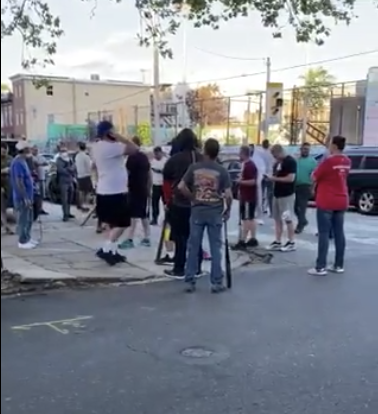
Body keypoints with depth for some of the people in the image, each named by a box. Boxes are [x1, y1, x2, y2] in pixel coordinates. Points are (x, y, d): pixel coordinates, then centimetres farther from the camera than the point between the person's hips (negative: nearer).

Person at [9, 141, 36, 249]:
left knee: (28, 219, 17)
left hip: (27, 196, 10)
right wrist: (25, 198, -24)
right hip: (22, 197, -10)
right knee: (23, 220, -2)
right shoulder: (18, 163, -19)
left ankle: (27, 238, 27)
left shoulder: (23, 161, 12)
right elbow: (19, 182, -23)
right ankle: (23, 242, 5)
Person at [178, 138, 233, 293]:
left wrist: (192, 198, 7)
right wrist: (228, 210, 4)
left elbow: (181, 187, -7)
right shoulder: (222, 171, -5)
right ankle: (216, 282, 8)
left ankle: (190, 281, 11)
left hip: (197, 211, 1)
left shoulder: (194, 167, -2)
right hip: (215, 212, -1)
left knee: (193, 247, 8)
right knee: (215, 247, 5)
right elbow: (228, 195, -11)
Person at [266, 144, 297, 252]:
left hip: (287, 195, -9)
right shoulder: (278, 163, 14)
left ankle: (291, 242, 5)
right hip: (277, 194, 9)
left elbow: (290, 178, -22)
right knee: (277, 219, 10)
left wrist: (275, 178, -18)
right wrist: (271, 178, 3)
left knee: (288, 219, -3)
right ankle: (278, 242, 15)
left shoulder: (290, 161, -14)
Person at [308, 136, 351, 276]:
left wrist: (318, 168, 7)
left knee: (324, 234, -4)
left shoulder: (329, 161, -17)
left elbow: (314, 177, -10)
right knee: (339, 233, 10)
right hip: (341, 201, 7)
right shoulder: (347, 161, 6)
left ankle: (320, 267, -4)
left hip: (326, 202, -7)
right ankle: (339, 265, 16)